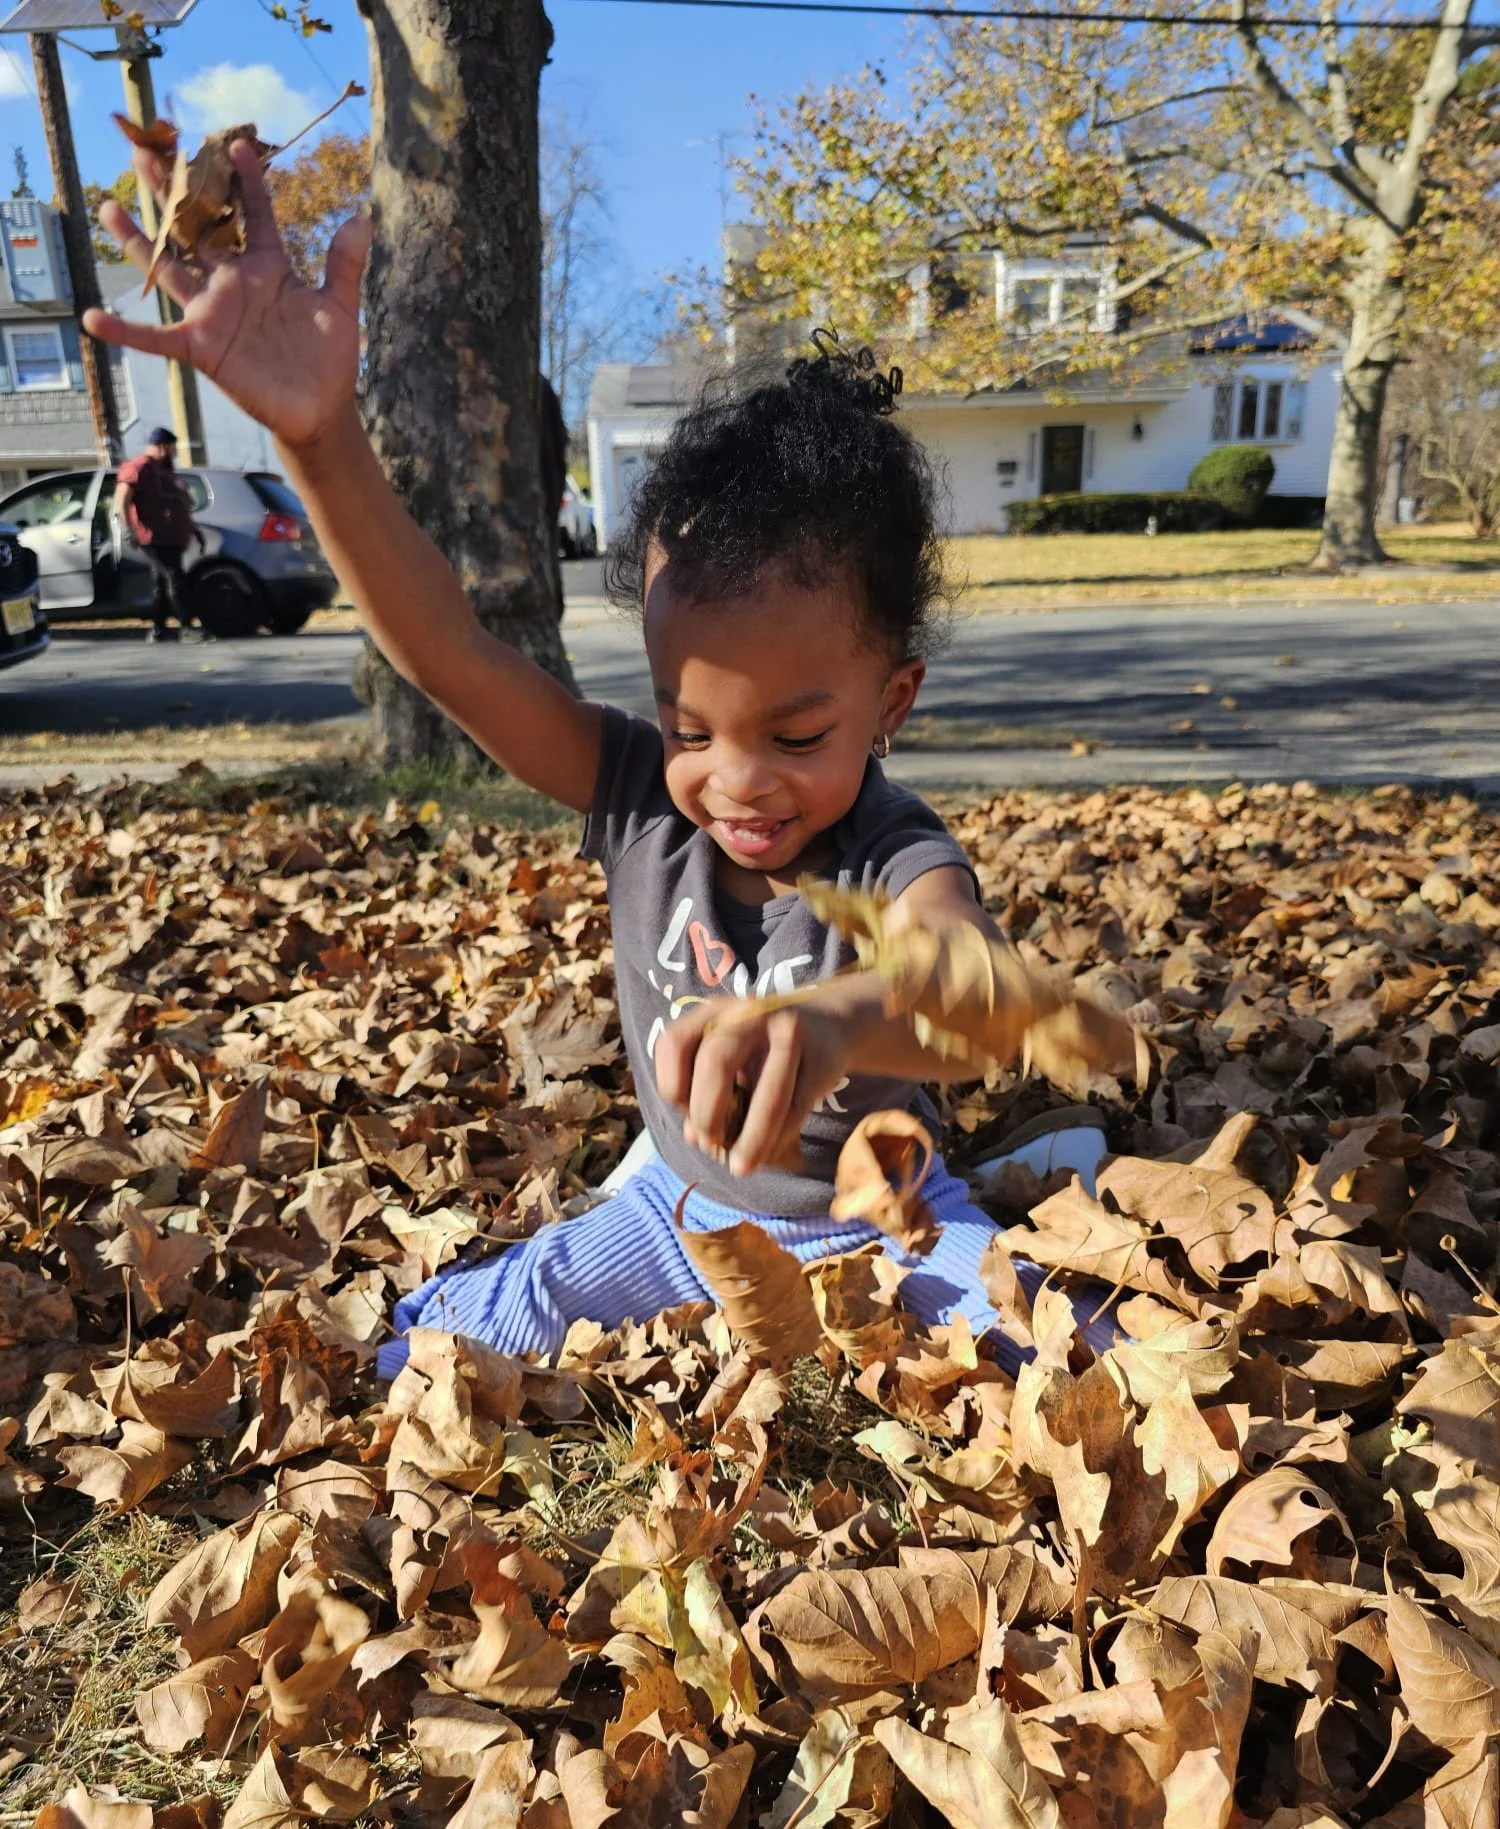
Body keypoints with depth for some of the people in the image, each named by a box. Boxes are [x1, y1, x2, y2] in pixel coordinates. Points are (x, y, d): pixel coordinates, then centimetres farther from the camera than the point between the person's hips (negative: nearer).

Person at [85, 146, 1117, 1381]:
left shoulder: (894, 859, -29)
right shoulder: (643, 795, -19)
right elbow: (453, 657, -30)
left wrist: (832, 1019, -78)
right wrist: (318, 433, -42)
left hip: (873, 1231, -2)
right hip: (676, 1212, 3)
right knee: (446, 1345, -9)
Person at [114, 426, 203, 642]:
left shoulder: (164, 470, 24)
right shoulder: (138, 468, -7)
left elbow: (180, 504, 33)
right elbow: (121, 501, -16)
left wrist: (194, 529, 31)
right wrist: (130, 530, -24)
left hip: (171, 538, 10)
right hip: (155, 538, -10)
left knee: (162, 582, 10)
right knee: (175, 580, -14)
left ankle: (159, 630, 14)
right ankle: (187, 628, -16)